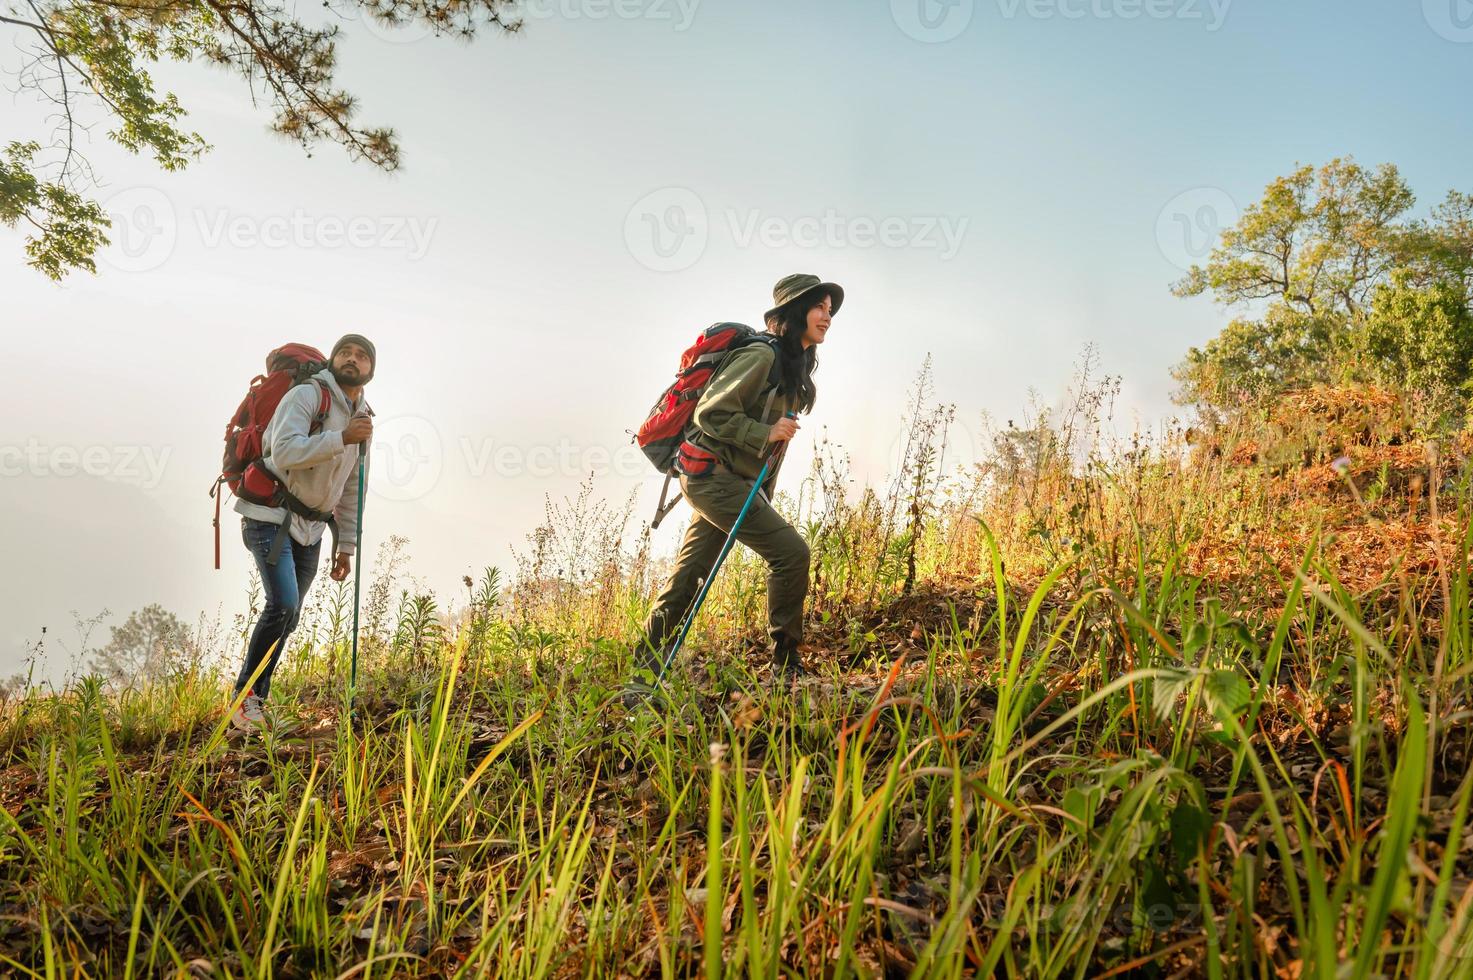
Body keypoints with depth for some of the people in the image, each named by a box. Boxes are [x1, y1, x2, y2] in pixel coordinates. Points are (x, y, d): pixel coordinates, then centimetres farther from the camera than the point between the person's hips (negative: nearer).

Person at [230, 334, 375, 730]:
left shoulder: (363, 419, 11)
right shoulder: (307, 396, -11)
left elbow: (352, 489, 17)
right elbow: (283, 454, -26)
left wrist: (346, 547, 16)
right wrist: (341, 438, -33)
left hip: (310, 527, 7)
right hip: (271, 516, -7)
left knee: (288, 617, 8)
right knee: (283, 605, -20)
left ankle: (256, 702, 19)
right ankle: (245, 695, -4)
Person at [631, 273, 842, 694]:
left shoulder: (795, 370, 18)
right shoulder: (762, 356, -12)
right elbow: (710, 412, -16)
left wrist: (763, 503, 19)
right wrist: (766, 434, -20)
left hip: (733, 481, 9)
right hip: (713, 473, -9)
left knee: (686, 579, 7)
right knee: (791, 551, -14)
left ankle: (643, 679, 11)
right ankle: (786, 665, -4)